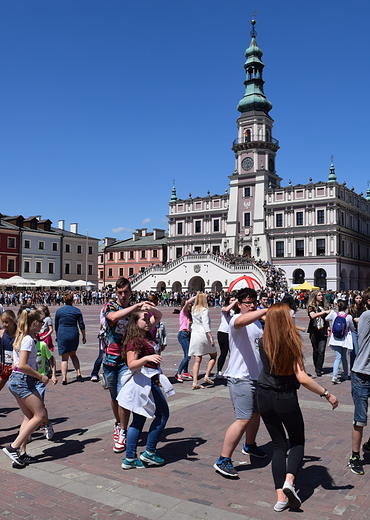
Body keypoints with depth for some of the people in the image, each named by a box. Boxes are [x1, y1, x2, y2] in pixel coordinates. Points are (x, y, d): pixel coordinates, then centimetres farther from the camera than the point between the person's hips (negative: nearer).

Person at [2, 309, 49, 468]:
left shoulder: (20, 337, 13)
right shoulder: (28, 340, -16)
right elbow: (22, 365, -23)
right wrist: (41, 377, -15)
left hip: (15, 379, 10)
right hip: (23, 381, -10)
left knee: (29, 417, 12)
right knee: (40, 415, -4)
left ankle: (21, 454, 12)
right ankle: (13, 447, -5)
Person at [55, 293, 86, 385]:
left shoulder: (59, 311, 1)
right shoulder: (77, 311, 2)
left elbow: (56, 326, 9)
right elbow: (81, 325, 3)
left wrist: (57, 336, 22)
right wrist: (84, 336, 12)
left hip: (62, 334, -1)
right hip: (74, 334, 2)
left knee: (64, 358, 3)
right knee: (73, 354, 21)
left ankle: (64, 378, -7)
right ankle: (78, 374, 12)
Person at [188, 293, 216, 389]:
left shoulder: (193, 309, 9)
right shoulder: (204, 310, -10)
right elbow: (206, 325, -17)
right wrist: (211, 337, -18)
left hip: (194, 335, 5)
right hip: (203, 335, -5)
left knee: (197, 360, 5)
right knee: (213, 355, 16)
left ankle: (195, 382, -2)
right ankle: (207, 375, 5)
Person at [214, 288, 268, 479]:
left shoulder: (257, 322, 14)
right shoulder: (236, 320, -15)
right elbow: (241, 321, -42)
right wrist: (267, 310, -48)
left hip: (257, 376, 10)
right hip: (241, 378, -9)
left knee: (256, 413, 23)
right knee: (243, 419, -15)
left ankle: (249, 446, 47)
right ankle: (223, 461, -7)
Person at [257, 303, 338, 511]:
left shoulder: (263, 343, -4)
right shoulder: (293, 343, -16)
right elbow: (302, 378, -20)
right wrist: (327, 394, -10)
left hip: (264, 398, 4)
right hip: (286, 400, -4)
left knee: (279, 444, 14)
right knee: (298, 442, 17)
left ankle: (281, 496, 9)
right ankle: (289, 480, -7)